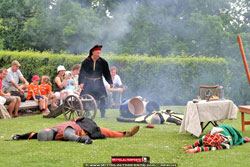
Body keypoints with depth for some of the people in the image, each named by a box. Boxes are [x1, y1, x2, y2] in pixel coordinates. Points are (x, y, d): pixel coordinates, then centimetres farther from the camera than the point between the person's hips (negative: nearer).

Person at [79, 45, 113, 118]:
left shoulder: (103, 62, 1)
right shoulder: (86, 61, -4)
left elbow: (106, 73, 8)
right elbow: (82, 72, -4)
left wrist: (110, 82, 4)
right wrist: (81, 82, -15)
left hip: (98, 83, 1)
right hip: (88, 83, -1)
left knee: (102, 98, -7)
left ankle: (103, 114, 2)